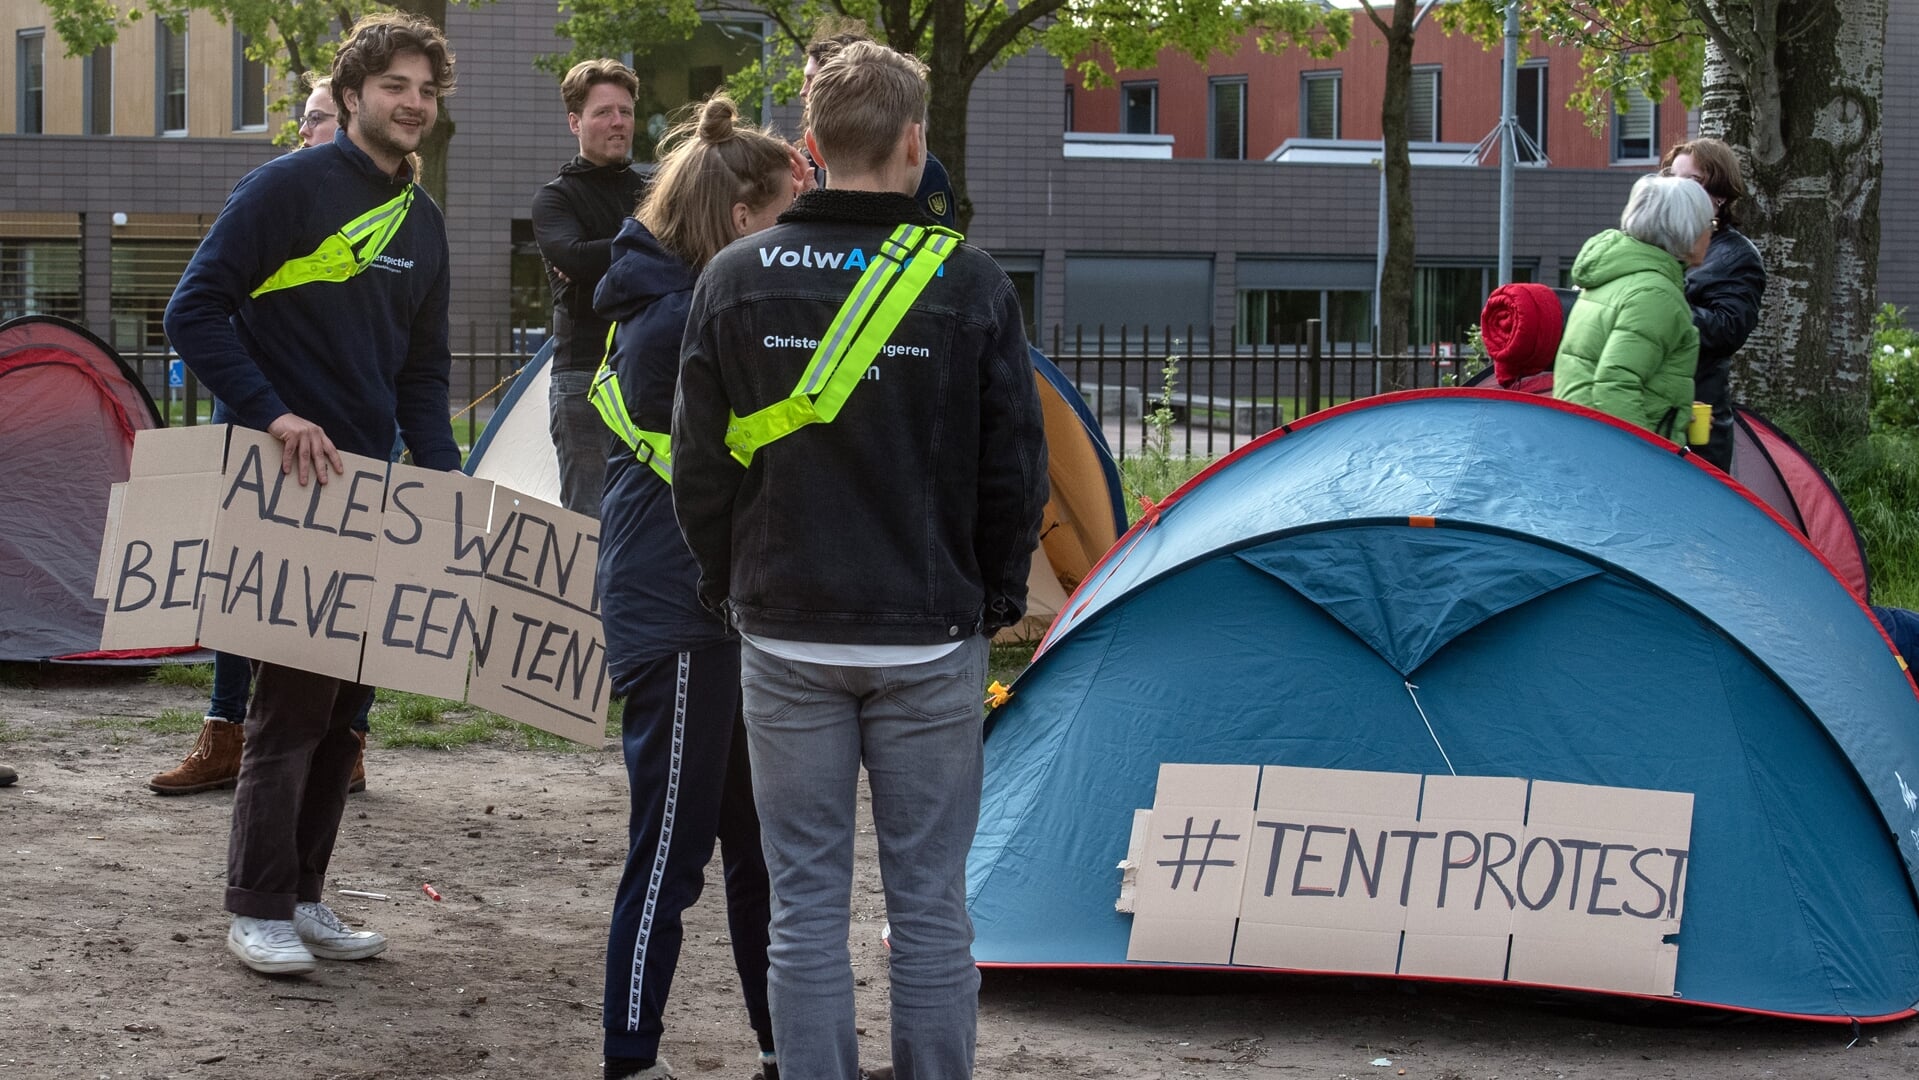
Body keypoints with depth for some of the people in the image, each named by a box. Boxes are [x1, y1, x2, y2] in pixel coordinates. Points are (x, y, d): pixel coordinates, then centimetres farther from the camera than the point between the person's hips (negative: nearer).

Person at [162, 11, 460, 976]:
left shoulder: (423, 223, 13)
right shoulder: (289, 188, -9)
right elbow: (195, 314, -12)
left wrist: (442, 473, 7)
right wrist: (272, 413, -19)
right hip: (289, 484, -7)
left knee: (346, 698, 10)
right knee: (294, 697, -7)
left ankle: (303, 896, 19)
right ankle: (258, 908, 3)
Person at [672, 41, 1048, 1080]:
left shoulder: (736, 280, -3)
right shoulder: (971, 282, -7)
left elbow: (701, 466, 1)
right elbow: (1016, 469, -2)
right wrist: (996, 597, 12)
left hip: (785, 638, 1)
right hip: (932, 638, -1)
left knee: (805, 903, 7)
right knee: (930, 903, 7)